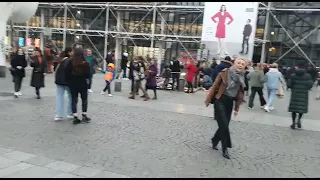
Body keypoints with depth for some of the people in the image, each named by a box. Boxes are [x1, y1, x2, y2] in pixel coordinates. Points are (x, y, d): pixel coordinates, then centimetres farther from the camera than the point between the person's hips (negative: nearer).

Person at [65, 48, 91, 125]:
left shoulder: (70, 63, -9)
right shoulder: (85, 64, -11)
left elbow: (67, 73, -6)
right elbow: (88, 76, -6)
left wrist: (69, 82, 6)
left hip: (73, 84, 1)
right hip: (82, 84, -1)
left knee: (74, 100, 9)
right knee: (84, 99, 15)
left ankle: (75, 117, 7)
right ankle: (84, 116, 18)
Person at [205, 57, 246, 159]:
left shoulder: (242, 77, 7)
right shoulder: (225, 72, -8)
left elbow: (240, 93, 12)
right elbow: (215, 86, -7)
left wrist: (237, 108, 13)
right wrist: (208, 100, -8)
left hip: (230, 103, 5)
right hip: (220, 101, -5)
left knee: (224, 125, 9)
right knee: (224, 125, -8)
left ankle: (214, 142, 31)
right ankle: (225, 149, 4)